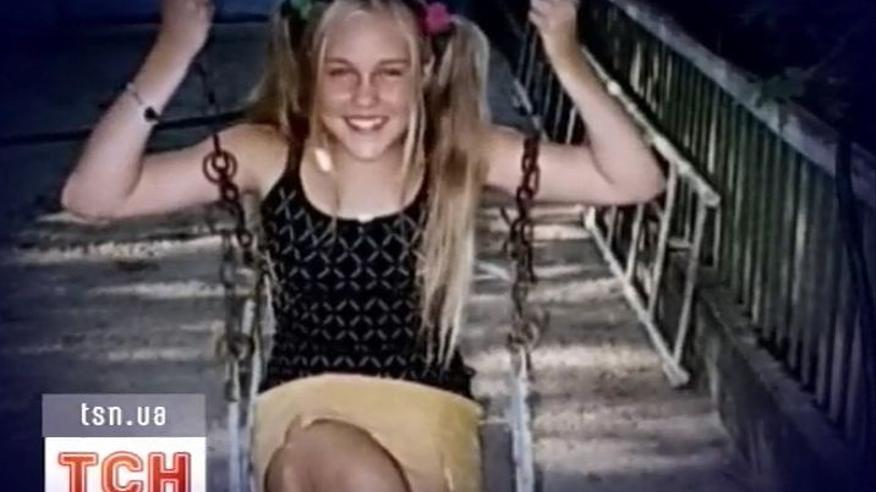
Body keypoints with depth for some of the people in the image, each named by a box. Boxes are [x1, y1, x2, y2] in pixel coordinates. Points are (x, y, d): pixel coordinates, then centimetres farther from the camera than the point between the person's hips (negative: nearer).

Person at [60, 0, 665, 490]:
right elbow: (91, 196, -10)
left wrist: (565, 56, -22)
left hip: (426, 413, 1)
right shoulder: (267, 154, -3)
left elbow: (634, 180, -9)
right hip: (303, 413, -1)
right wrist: (172, 56, -20)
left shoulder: (460, 154, -4)